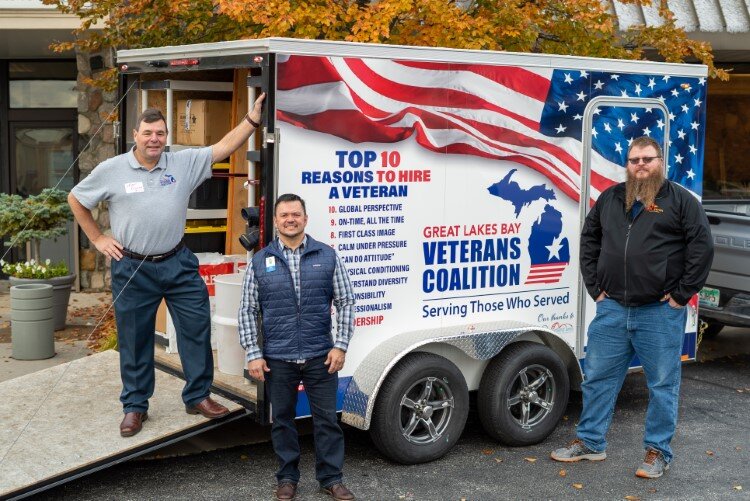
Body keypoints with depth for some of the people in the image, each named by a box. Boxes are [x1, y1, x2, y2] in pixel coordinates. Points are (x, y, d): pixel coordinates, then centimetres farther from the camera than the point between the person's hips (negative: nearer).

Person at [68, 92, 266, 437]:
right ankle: (135, 406, 21)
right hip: (132, 270, -2)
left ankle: (198, 396, 20)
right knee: (134, 340, 7)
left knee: (197, 329, 4)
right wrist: (98, 239, 5)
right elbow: (76, 199, 9)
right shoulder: (111, 170, -3)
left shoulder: (184, 163, 1)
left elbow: (224, 147, -3)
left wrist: (253, 117, -11)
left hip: (178, 264, 2)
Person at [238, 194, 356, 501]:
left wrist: (340, 346, -4)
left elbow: (346, 302, 4)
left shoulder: (327, 256, 3)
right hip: (277, 359, 0)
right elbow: (247, 311, 4)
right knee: (282, 419, 11)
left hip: (321, 357, 0)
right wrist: (253, 354, -3)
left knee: (327, 418, 5)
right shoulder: (260, 262, 3)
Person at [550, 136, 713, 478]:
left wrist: (680, 295, -9)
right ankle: (590, 442, 23)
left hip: (660, 312, -4)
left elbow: (702, 248, -6)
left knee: (662, 385, 4)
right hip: (612, 309, 4)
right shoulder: (610, 199, 12)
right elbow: (589, 241, 19)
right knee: (598, 377, 10)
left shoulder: (681, 200, -1)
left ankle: (658, 452, 16)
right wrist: (595, 288, 10)